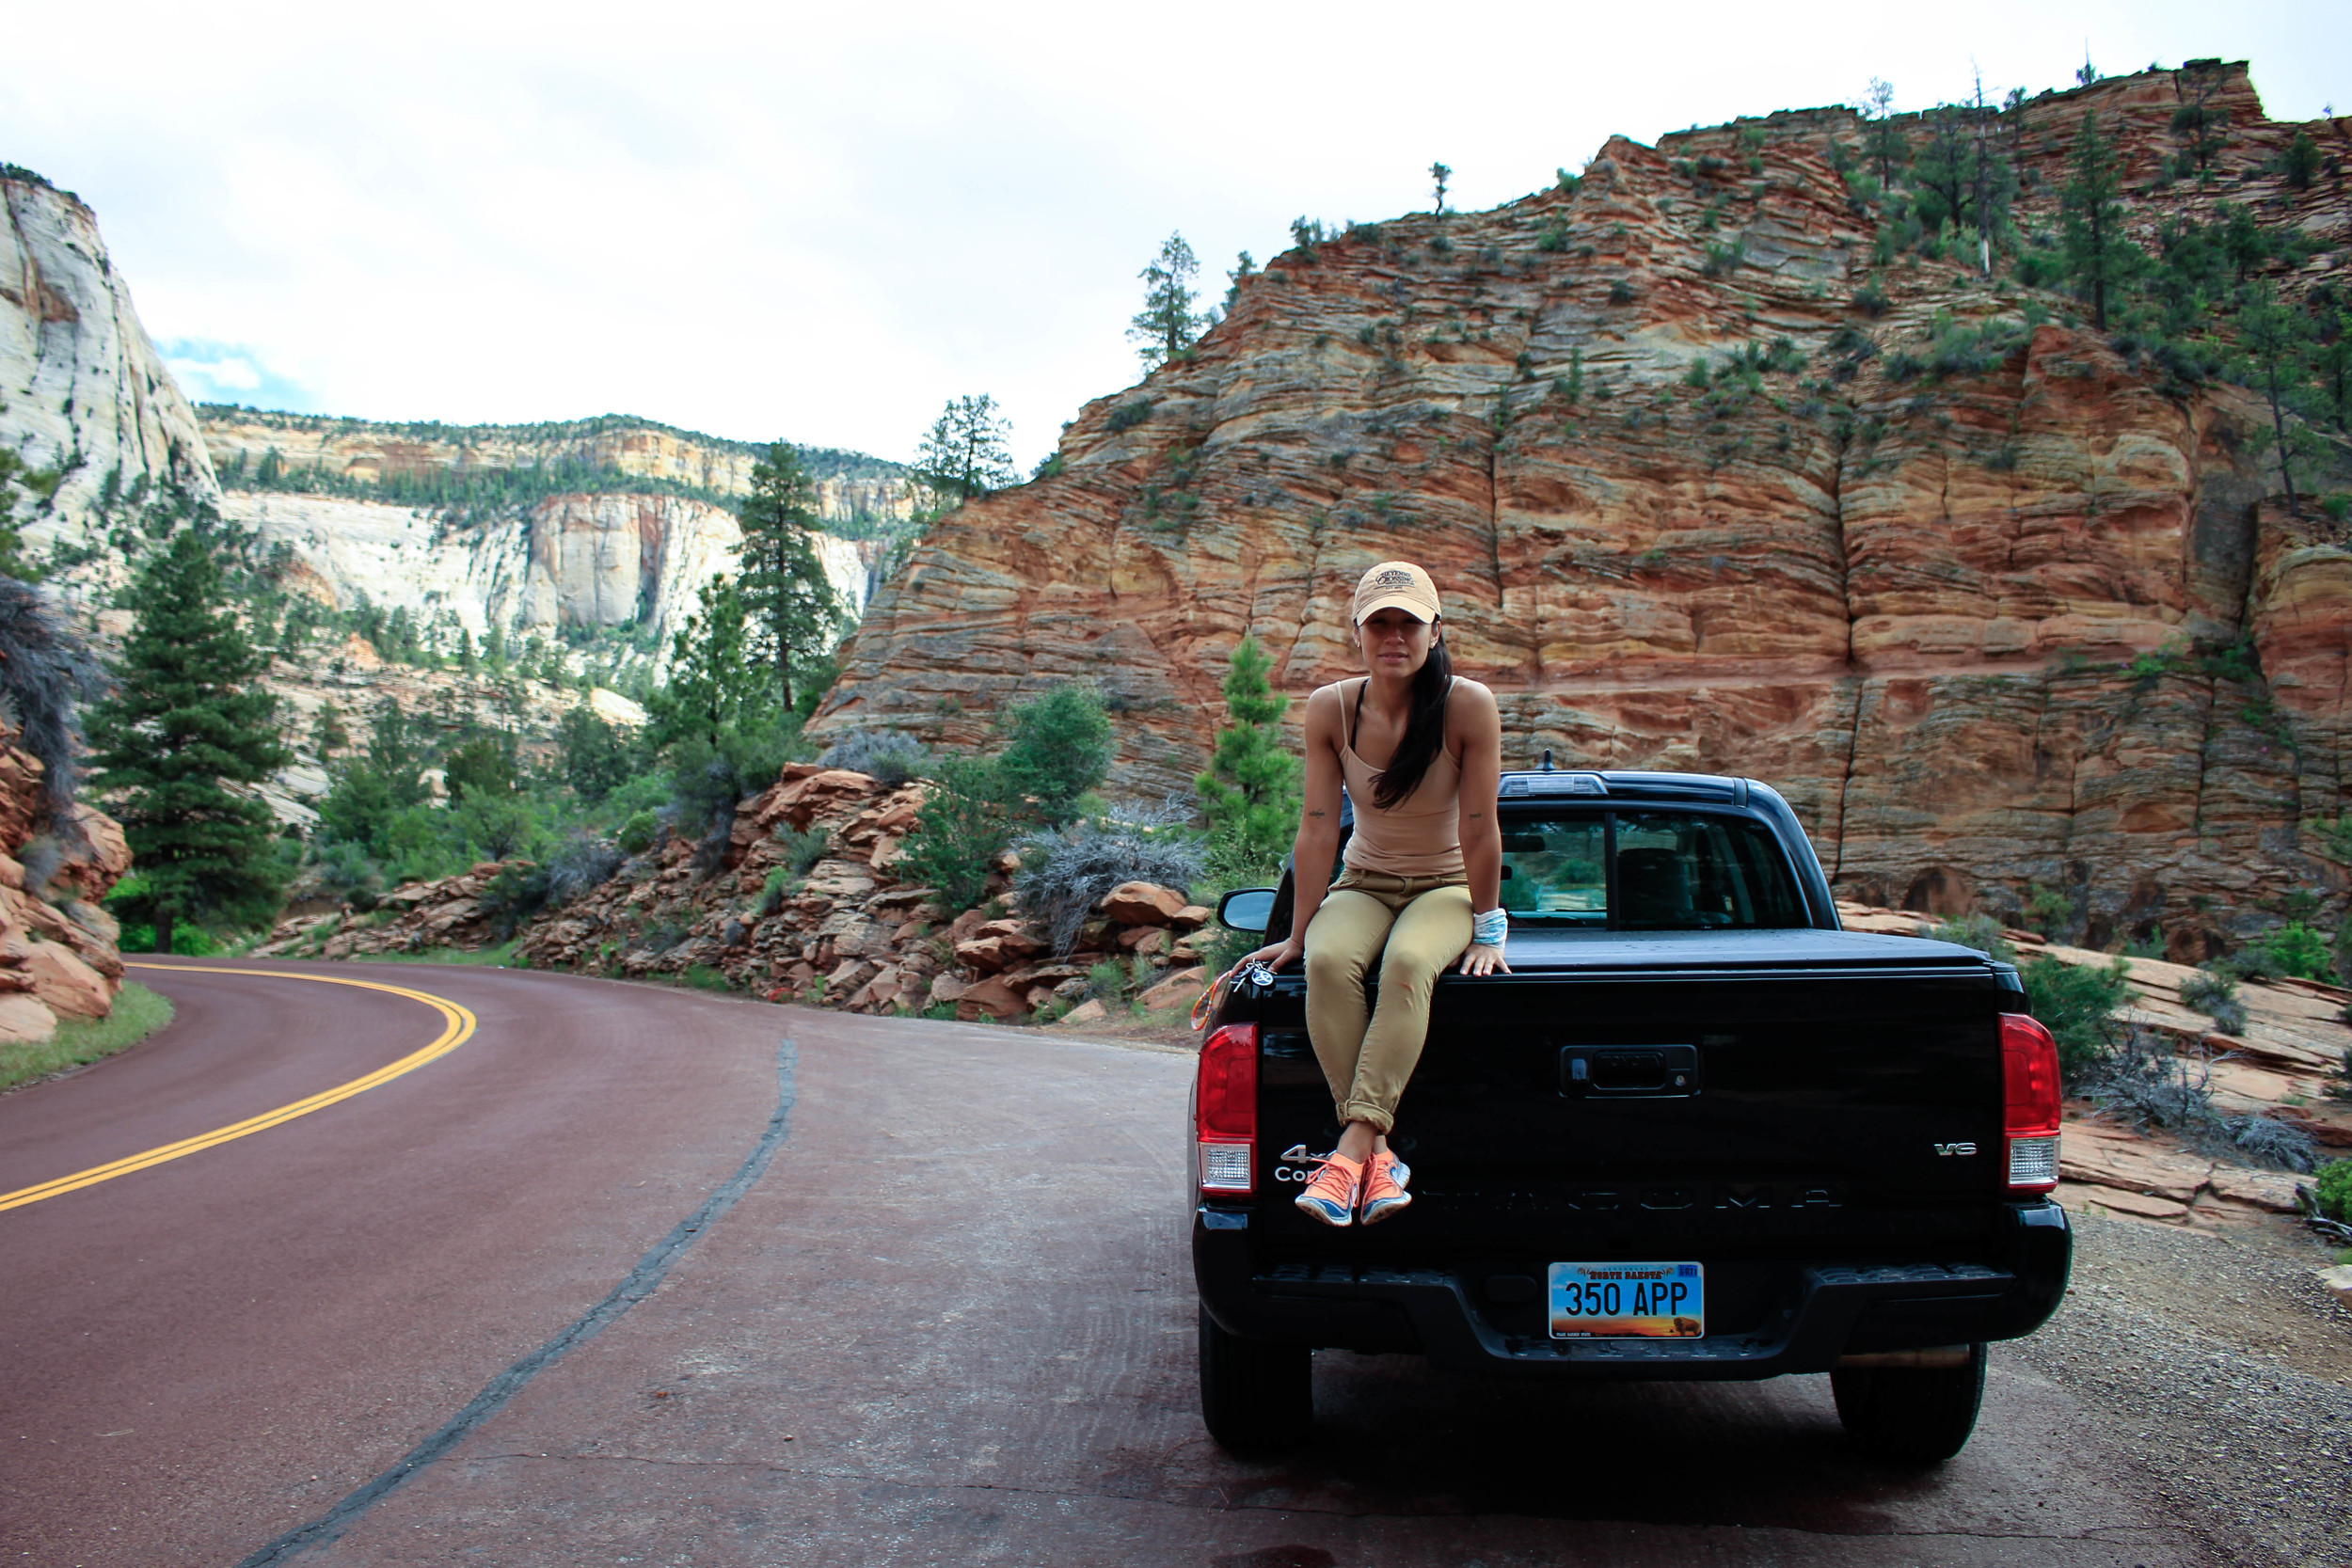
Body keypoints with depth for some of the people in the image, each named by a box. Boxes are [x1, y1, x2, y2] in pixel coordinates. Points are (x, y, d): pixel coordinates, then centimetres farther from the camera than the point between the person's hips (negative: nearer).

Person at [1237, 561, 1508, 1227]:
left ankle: (1352, 1147, -36)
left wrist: (1486, 931, -9)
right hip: (1363, 884, 2)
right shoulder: (1330, 708, -11)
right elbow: (1317, 829, -9)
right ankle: (1378, 1155, -32)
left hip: (1447, 886, -2)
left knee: (1407, 964, -36)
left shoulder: (1469, 706, -19)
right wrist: (1297, 934, -7)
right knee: (1328, 961, -32)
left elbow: (1479, 831, -14)